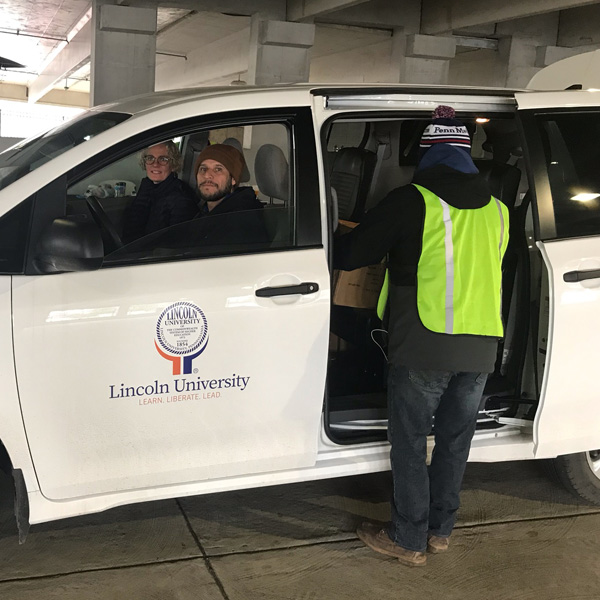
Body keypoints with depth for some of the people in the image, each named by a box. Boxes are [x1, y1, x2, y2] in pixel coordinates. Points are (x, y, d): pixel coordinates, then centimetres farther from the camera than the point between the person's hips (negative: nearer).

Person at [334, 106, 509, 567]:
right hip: (481, 349, 5)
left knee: (410, 442, 7)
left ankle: (409, 540, 16)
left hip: (424, 346, -5)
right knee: (455, 439, 17)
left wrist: (338, 248, 18)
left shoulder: (412, 201, -7)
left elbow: (349, 255, -6)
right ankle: (441, 530, 30)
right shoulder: (496, 210, 10)